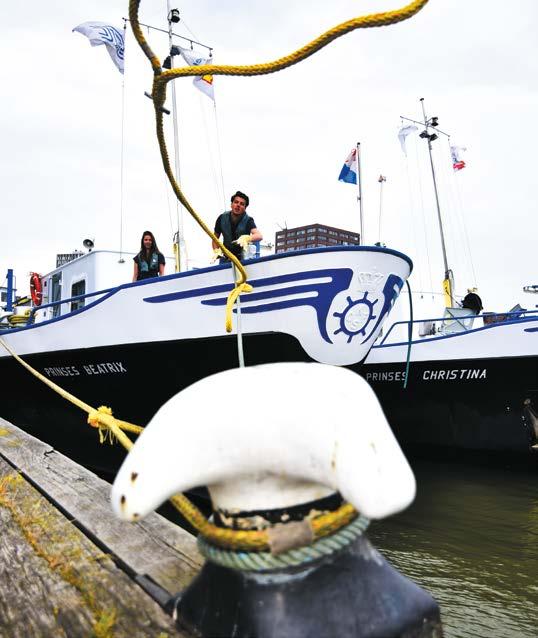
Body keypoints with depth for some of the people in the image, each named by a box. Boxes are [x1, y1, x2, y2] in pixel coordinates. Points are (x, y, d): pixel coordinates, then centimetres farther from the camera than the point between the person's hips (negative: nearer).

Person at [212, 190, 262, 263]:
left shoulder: (248, 220, -18)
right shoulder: (222, 218, -10)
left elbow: (259, 236, -36)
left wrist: (246, 238, -54)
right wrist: (216, 251, -14)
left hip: (242, 257, -2)